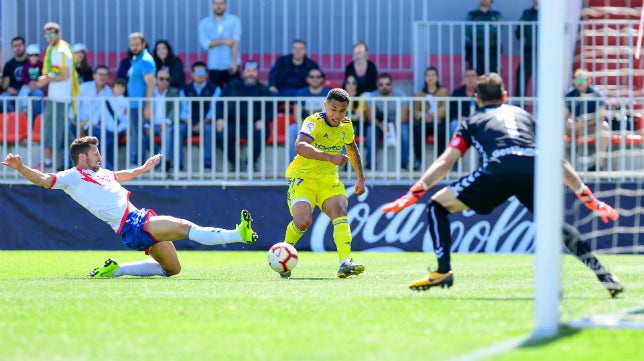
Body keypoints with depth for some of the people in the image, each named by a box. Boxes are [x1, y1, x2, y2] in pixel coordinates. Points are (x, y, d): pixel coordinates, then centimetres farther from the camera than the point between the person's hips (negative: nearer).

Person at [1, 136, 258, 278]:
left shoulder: (100, 173, 22)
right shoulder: (71, 177, -3)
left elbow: (120, 176, 44)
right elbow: (43, 179, -15)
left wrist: (142, 169, 54)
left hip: (141, 219, 10)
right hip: (131, 227, -10)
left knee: (172, 268, 17)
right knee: (184, 227, -23)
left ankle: (115, 270, 17)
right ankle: (240, 235, -28)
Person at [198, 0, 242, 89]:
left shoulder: (234, 20, 4)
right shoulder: (204, 23, 8)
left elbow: (235, 41, -7)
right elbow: (204, 43, -5)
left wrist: (234, 62, -18)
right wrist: (223, 41, -16)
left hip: (232, 65, -1)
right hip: (214, 66, 1)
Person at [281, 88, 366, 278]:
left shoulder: (346, 126, 2)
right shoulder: (314, 122, -19)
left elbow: (352, 149, 25)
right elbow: (300, 146, -39)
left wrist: (360, 178, 20)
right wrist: (330, 157, -50)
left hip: (329, 179, 5)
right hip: (302, 177, -5)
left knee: (340, 212, -21)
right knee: (303, 221, -24)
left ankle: (345, 263, -33)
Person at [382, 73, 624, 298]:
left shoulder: (473, 122, 29)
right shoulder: (525, 116, 36)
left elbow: (445, 162, 17)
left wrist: (414, 193, 15)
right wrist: (587, 197, 36)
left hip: (498, 172, -3)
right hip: (534, 171, 3)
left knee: (437, 206, 14)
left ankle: (443, 272, 1)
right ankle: (603, 275, 19)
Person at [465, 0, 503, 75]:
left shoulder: (497, 15, 9)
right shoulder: (472, 15, 9)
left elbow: (497, 30, -6)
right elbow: (469, 30, -4)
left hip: (492, 52, 0)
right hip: (476, 51, 0)